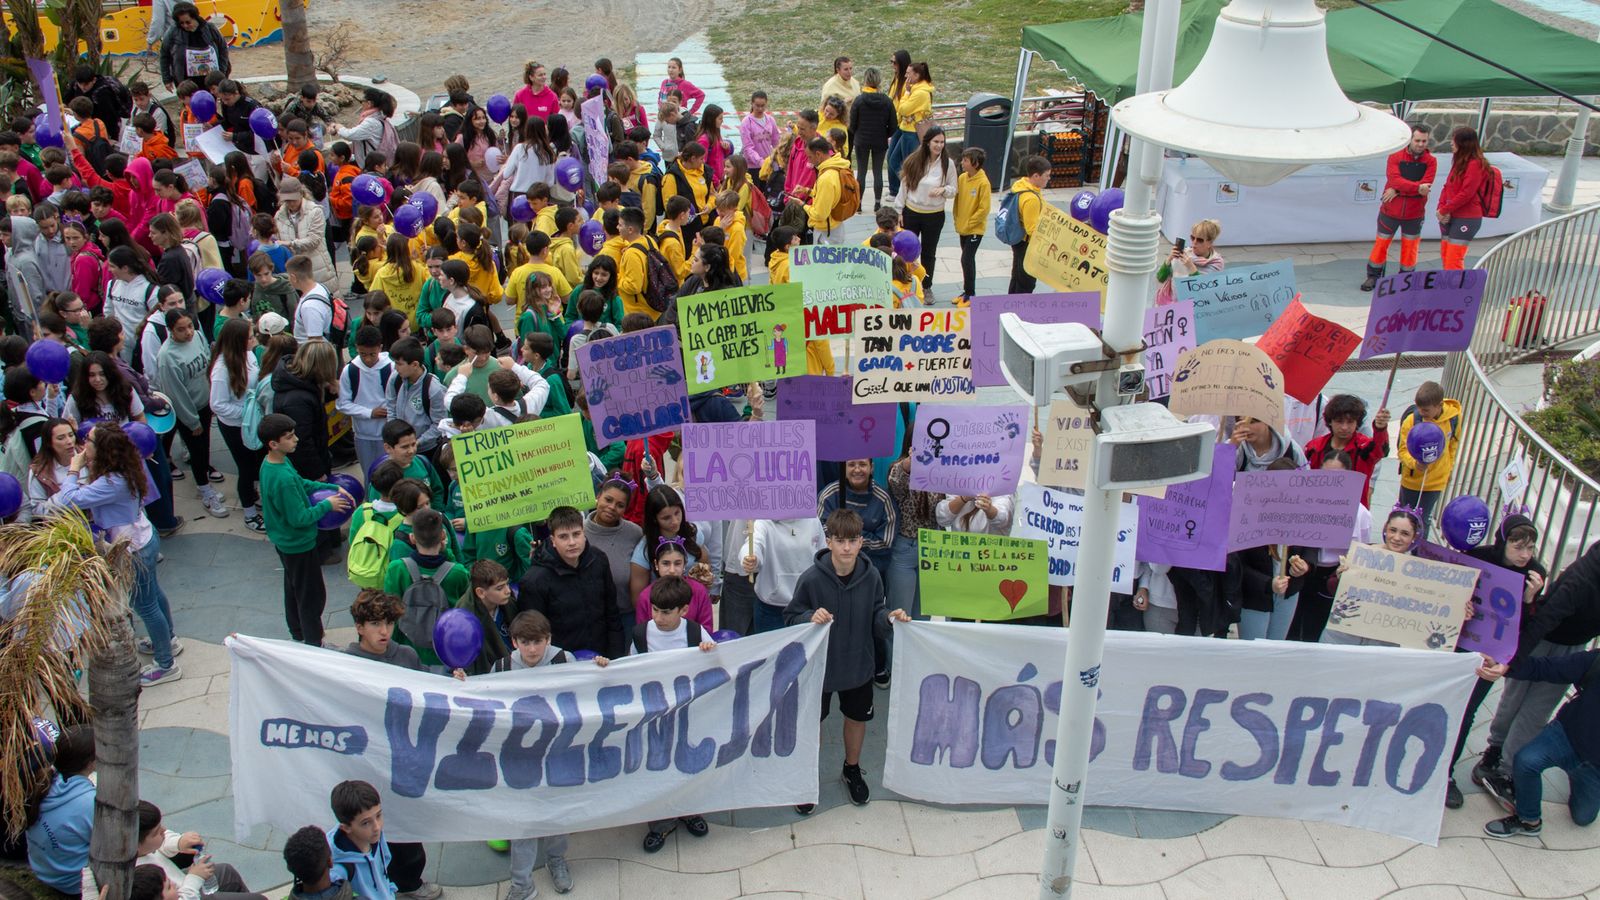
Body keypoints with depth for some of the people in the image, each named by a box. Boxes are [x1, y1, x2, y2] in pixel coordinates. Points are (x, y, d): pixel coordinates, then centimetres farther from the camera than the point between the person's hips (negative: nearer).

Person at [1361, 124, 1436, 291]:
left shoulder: (1430, 161, -2)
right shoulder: (1396, 157, -5)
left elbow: (1425, 185, -15)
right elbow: (1394, 178, -21)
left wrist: (1398, 190, -20)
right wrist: (1417, 188, -31)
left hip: (1414, 213, 1)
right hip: (1391, 210, 0)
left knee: (1410, 248, 8)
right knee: (1381, 243, 7)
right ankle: (1373, 277, 21)